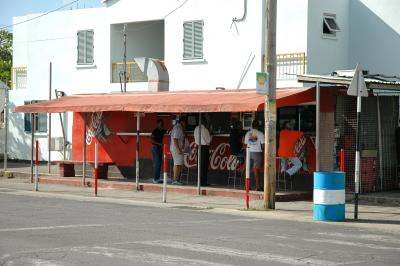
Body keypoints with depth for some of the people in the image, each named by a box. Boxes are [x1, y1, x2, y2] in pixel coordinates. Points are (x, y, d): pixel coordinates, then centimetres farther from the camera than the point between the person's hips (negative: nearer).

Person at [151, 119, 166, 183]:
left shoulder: (162, 131, 11)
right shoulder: (155, 131, -12)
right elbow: (152, 140, -18)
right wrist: (159, 143, -25)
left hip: (160, 148, 9)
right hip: (155, 147, -9)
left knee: (159, 163, 9)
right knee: (156, 163, -11)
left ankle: (158, 178, 13)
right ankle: (155, 179, -10)